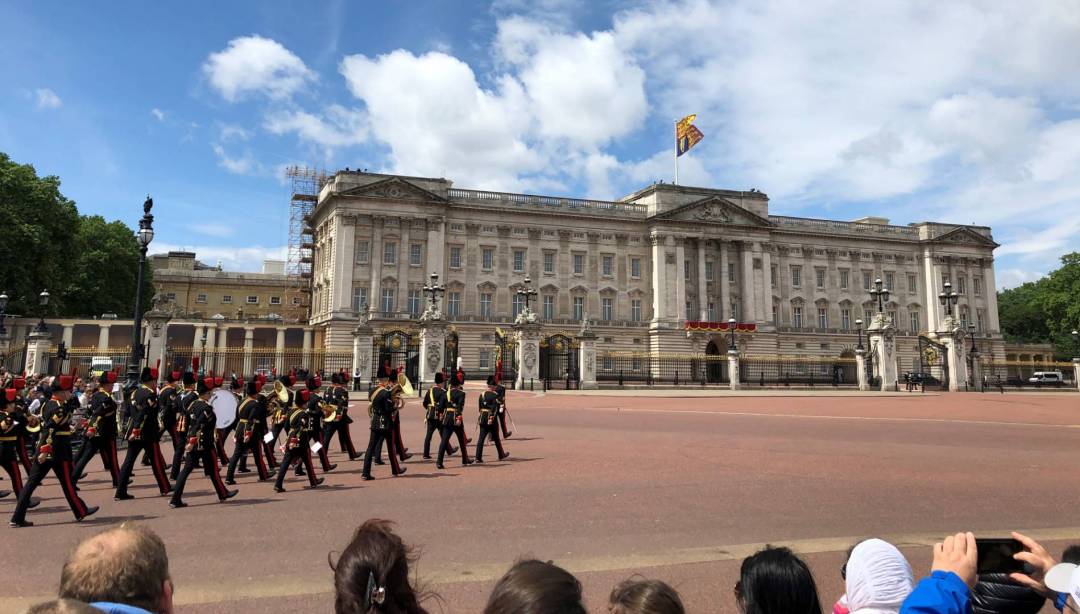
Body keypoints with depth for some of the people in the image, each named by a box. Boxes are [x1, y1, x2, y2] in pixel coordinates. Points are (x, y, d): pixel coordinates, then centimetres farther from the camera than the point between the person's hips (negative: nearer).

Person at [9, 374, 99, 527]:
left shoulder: (47, 404, 10)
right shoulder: (61, 408, -17)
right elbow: (50, 430, -26)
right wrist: (45, 451, -29)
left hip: (43, 449, 8)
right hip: (59, 452, -8)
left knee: (32, 482, 6)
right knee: (68, 483, 5)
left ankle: (18, 518, 5)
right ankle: (81, 511, 19)